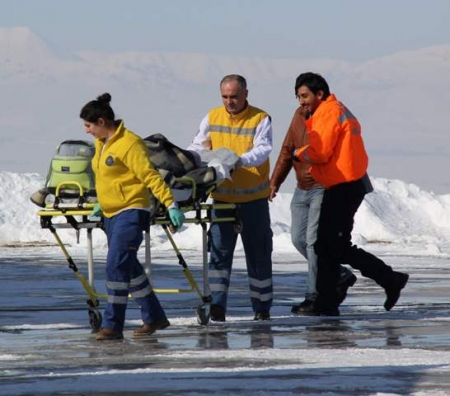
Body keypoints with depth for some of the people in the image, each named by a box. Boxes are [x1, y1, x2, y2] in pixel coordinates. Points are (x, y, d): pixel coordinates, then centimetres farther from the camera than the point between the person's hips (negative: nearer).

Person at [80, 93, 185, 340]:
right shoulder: (101, 143, 11)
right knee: (129, 268, 13)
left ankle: (112, 325, -12)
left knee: (116, 266, -15)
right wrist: (101, 203, 29)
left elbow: (150, 176, -19)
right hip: (112, 214, 10)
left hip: (131, 213, -10)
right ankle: (154, 317, 23)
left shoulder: (129, 144, -17)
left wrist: (171, 205, -22)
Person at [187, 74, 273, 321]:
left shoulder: (260, 120, -5)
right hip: (222, 197, 2)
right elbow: (197, 148, 5)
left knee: (258, 254, 6)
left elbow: (262, 150, -18)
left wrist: (240, 160, -37)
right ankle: (217, 306, -7)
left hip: (253, 199, -2)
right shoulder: (212, 118, 6)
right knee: (219, 251, -5)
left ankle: (262, 307, 15)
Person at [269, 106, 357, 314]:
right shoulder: (300, 115, 9)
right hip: (302, 188, 8)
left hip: (324, 188, -8)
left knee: (314, 240, -11)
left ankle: (314, 296, -6)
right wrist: (275, 181, 8)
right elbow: (287, 150, 14)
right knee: (298, 238, 9)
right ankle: (341, 276, 22)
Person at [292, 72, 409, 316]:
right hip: (344, 186, 11)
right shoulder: (339, 111, 20)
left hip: (343, 187, -11)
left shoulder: (328, 113, -13)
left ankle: (390, 280, -2)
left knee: (339, 248, -8)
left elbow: (319, 152, -19)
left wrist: (298, 153, -1)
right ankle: (326, 304, 12)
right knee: (325, 247, 10)